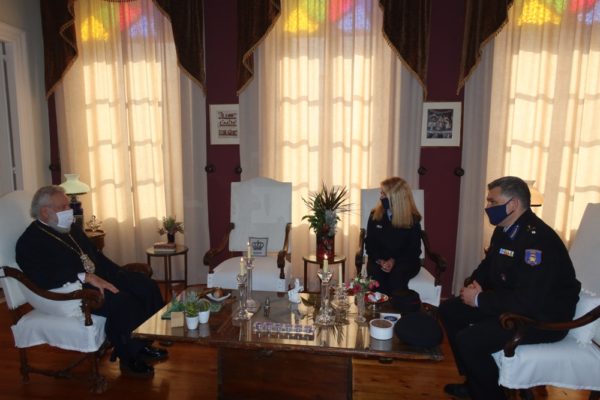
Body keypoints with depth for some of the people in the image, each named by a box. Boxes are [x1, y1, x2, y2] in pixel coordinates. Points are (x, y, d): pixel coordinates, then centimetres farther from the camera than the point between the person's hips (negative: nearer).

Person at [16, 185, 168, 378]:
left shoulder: (72, 229, 17)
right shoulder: (29, 241, -8)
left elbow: (96, 255, 19)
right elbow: (44, 278, -23)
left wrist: (120, 275, 4)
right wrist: (86, 277, -30)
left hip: (98, 278, 8)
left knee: (146, 286, -7)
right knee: (122, 301, -30)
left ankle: (143, 342, 3)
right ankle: (129, 358, -10)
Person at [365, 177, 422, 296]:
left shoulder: (413, 219, -4)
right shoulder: (375, 215, 2)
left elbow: (413, 250, -2)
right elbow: (370, 243, 6)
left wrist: (394, 261, -18)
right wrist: (379, 260, -14)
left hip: (404, 261, -1)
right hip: (379, 259, 2)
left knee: (396, 277, -34)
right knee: (376, 276, -31)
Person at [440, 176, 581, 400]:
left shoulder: (538, 239, -27)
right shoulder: (504, 230, 3)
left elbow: (527, 301, -32)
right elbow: (488, 265, 18)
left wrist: (480, 300, -20)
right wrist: (475, 283, -4)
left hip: (543, 317, -10)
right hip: (513, 302, 10)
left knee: (468, 339, -25)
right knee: (450, 310, 7)